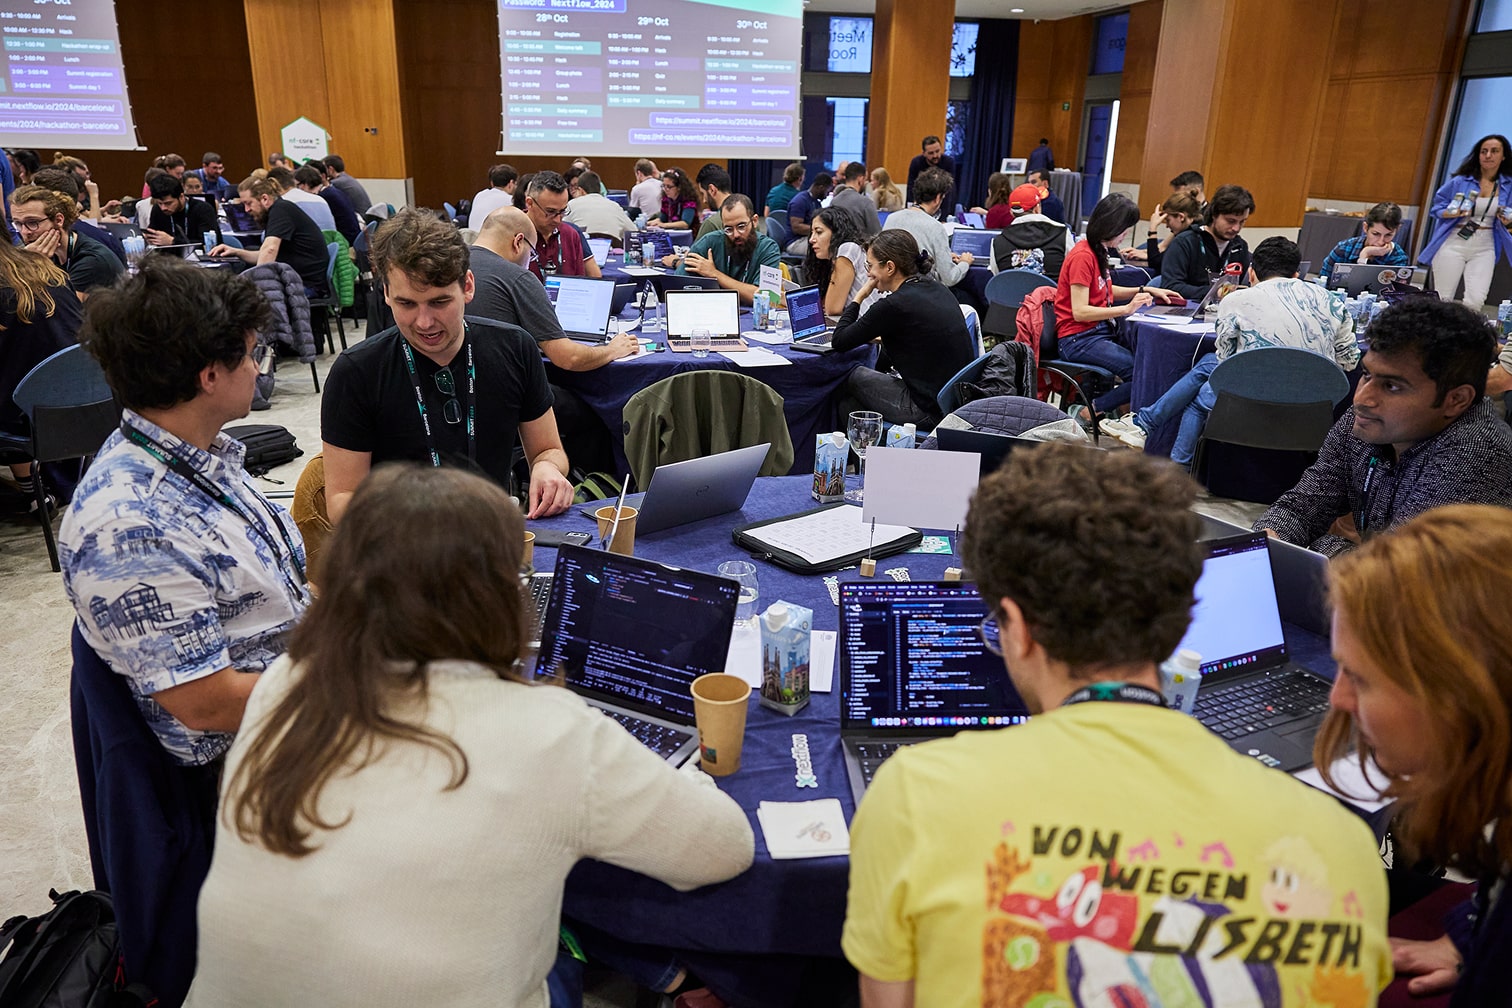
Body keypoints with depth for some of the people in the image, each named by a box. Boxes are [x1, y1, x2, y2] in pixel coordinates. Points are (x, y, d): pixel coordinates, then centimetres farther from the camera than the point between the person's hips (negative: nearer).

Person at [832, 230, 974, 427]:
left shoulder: (893, 305, -19)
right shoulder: (937, 289, 6)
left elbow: (839, 342, -7)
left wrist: (859, 297, 2)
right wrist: (884, 338, 24)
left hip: (930, 412, -8)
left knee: (853, 376, 10)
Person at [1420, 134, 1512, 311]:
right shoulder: (1460, 181, -4)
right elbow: (1437, 207, 3)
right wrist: (1452, 213, -17)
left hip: (1484, 249, 2)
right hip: (1453, 245, -2)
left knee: (1475, 302, -11)